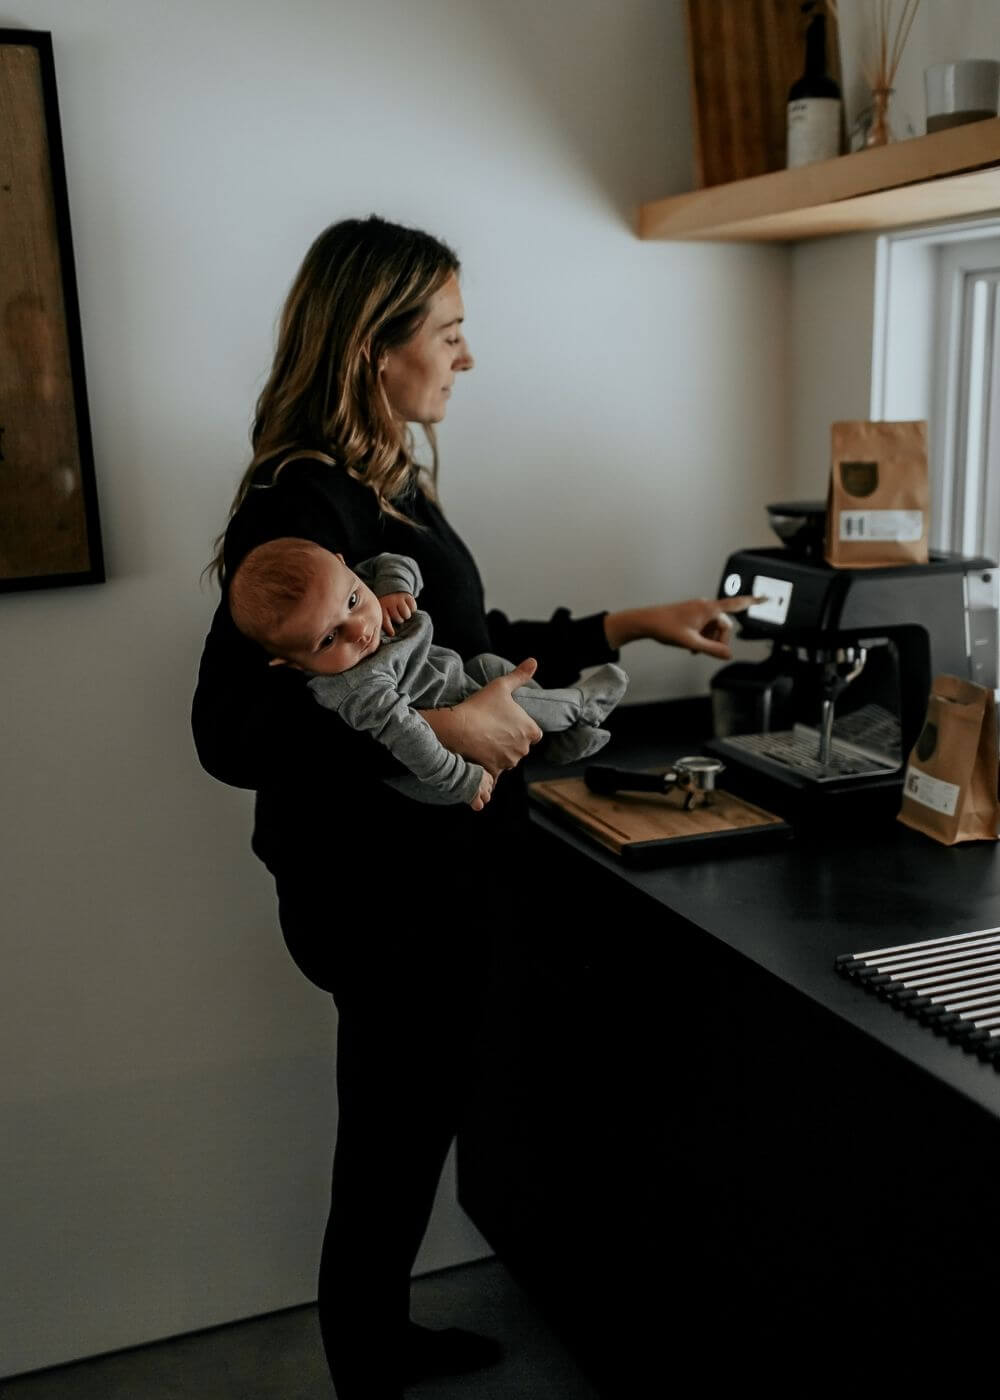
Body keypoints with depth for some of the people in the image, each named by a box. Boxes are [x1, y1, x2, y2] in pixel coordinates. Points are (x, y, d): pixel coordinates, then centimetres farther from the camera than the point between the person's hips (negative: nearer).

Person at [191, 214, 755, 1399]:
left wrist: (631, 628, 15)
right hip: (380, 890, -9)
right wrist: (438, 726, -28)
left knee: (420, 1121, 23)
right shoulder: (302, 502, -21)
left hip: (442, 870, 9)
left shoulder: (392, 482, 8)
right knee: (390, 1145, 8)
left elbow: (475, 646, 17)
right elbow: (233, 731, -26)